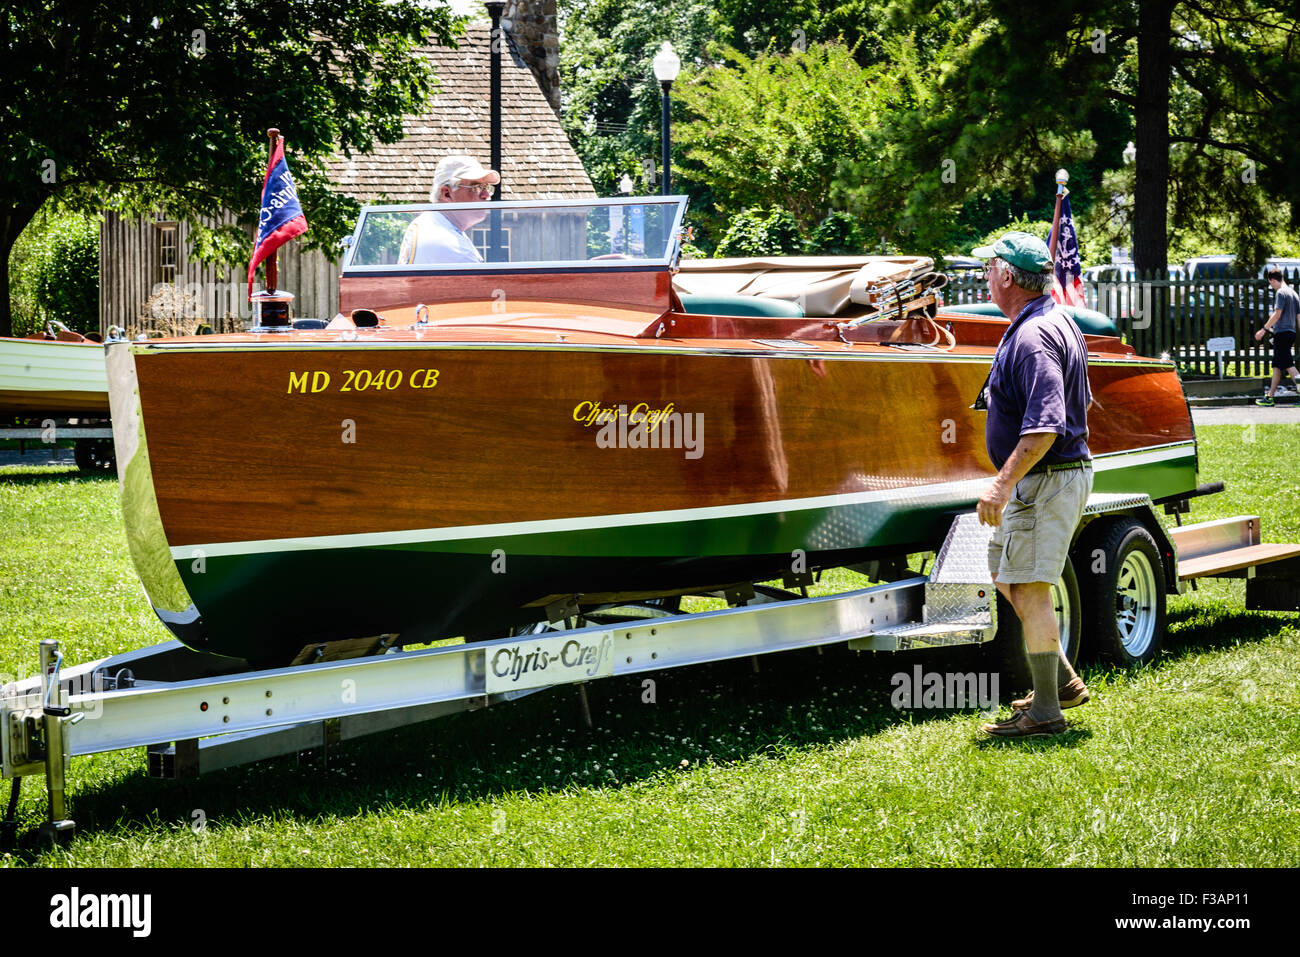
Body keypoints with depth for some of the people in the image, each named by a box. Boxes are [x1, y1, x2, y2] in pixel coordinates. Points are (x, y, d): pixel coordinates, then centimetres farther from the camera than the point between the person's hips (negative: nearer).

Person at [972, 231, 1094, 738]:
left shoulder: (1032, 336, -21)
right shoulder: (1060, 323, 13)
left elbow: (1045, 425, -29)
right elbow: (1080, 402, 24)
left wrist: (1004, 483, -29)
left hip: (1044, 480, -11)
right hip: (1064, 470, 11)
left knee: (1029, 590, -8)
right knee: (1003, 573, 20)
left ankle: (1045, 712, -4)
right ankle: (1062, 681, 23)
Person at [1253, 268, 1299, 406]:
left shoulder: (1281, 292, -10)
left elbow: (1277, 314, -18)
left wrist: (1264, 329, -15)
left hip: (1282, 332, -9)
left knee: (1288, 364, -13)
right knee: (1277, 365, 12)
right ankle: (1270, 397, 15)